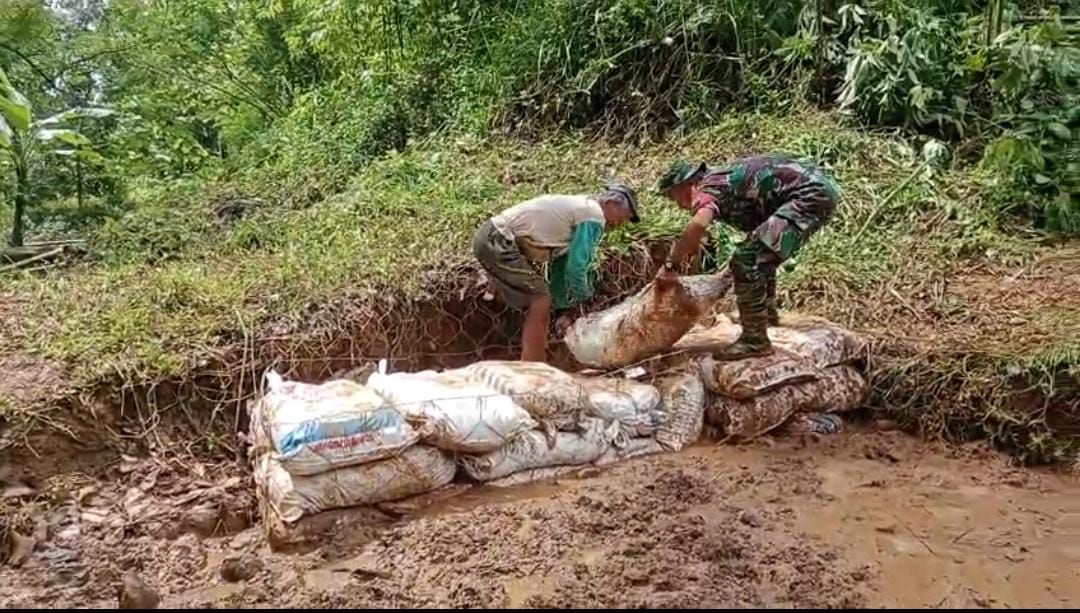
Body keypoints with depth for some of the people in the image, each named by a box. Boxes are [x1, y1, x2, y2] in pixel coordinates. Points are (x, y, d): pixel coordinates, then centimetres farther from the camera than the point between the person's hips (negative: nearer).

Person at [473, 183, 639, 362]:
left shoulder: (579, 207, 21)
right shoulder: (595, 216, -9)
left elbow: (559, 262, 27)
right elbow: (576, 267, -12)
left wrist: (561, 304, 29)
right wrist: (584, 300, 5)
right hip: (499, 242, -10)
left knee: (538, 306, 13)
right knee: (540, 302, -7)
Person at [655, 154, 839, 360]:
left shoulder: (708, 187, -9)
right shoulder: (722, 180, 19)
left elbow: (698, 224, -32)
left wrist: (671, 265, -21)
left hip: (810, 194, -11)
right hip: (821, 188, 11)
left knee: (747, 261, -14)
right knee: (761, 250, 30)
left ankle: (755, 341, -8)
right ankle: (768, 310, 39)